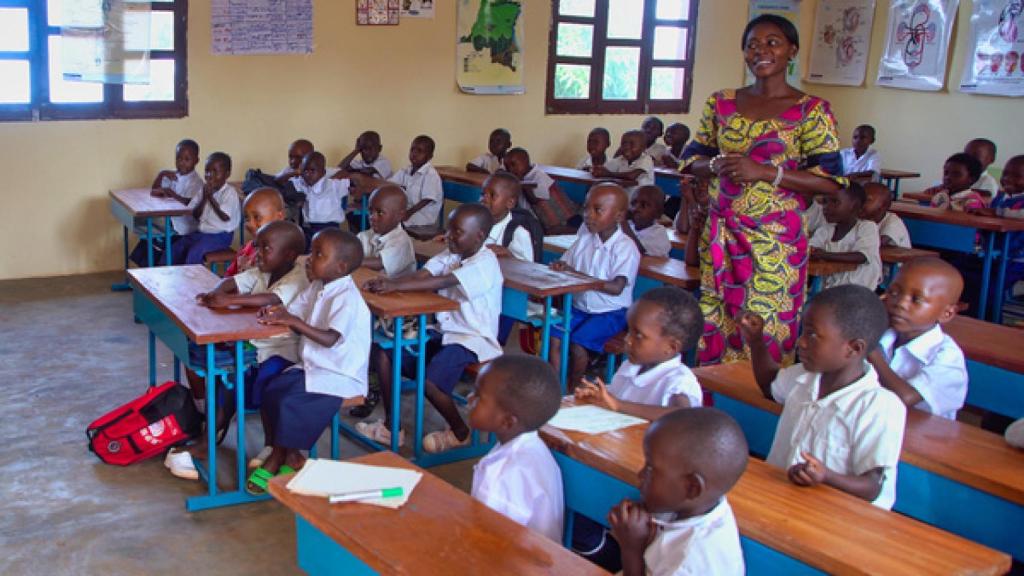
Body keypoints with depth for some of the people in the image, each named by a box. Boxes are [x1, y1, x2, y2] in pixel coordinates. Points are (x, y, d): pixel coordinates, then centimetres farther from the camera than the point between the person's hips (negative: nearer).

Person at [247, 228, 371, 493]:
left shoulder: (347, 298, -20)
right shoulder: (317, 288, 8)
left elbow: (330, 339, -30)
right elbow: (295, 315, 9)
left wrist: (293, 321, -34)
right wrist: (277, 314, -13)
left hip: (339, 376, -9)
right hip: (312, 367, 9)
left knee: (290, 404, -22)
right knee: (271, 391, -7)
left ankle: (276, 460, 0)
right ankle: (290, 455, 3)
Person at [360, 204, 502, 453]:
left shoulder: (485, 264, -16)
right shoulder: (451, 255, 9)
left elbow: (443, 282, -30)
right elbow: (421, 274, -7)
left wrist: (396, 286, -35)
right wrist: (388, 281, -27)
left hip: (473, 339, -8)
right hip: (444, 332, 9)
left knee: (429, 381, -28)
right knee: (383, 349, -3)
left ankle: (460, 432, 3)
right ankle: (391, 426, 6)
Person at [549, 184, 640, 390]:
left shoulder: (625, 247, -16)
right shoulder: (585, 235, 2)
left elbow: (616, 287, -24)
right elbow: (568, 263, 13)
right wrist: (560, 266, -13)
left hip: (610, 312, -6)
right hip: (579, 306, 6)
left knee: (578, 342, -22)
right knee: (553, 334, -14)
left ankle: (573, 390, -1)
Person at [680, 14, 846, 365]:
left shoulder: (811, 111, -3)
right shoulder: (721, 104, 9)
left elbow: (831, 182, -9)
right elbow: (692, 159, 14)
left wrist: (764, 172, -18)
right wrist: (717, 165, -9)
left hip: (776, 240, -4)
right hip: (720, 233, 4)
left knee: (764, 333, -2)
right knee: (712, 328, 8)